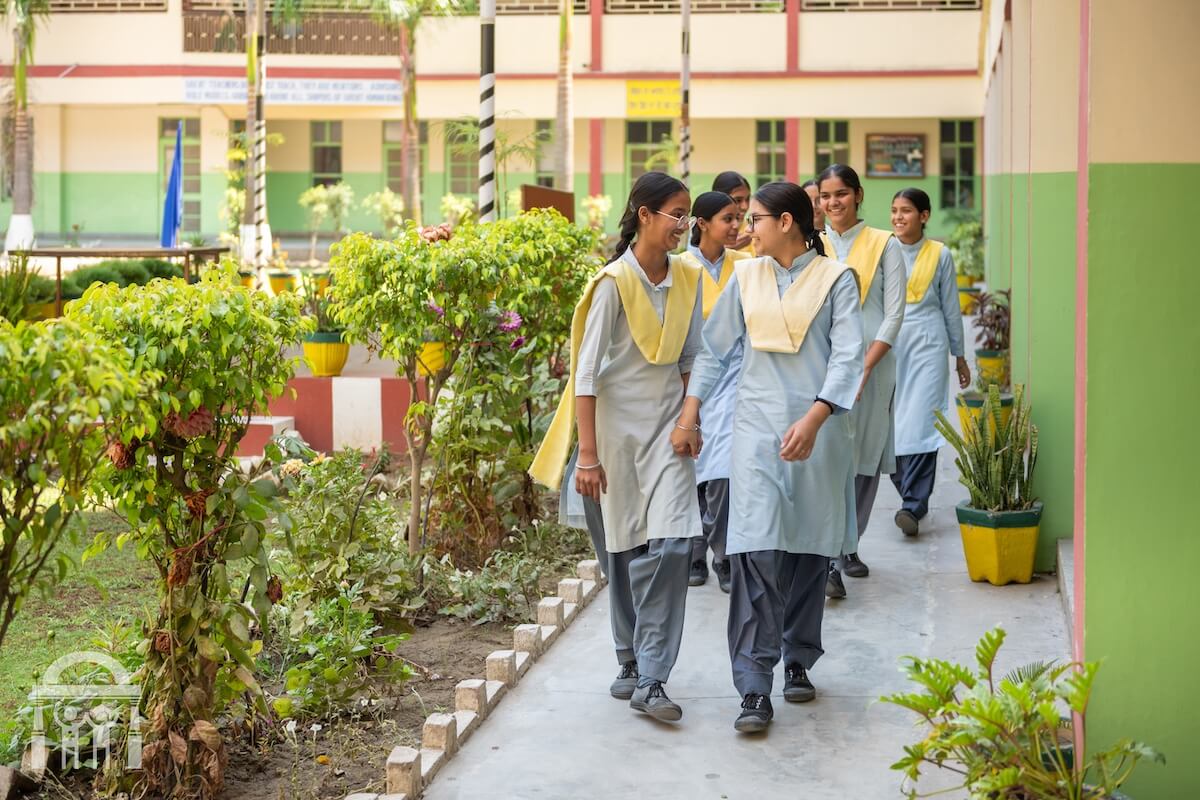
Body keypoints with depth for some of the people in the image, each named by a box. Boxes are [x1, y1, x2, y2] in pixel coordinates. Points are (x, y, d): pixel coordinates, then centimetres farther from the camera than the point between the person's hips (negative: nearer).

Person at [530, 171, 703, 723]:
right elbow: (586, 373, -12)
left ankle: (650, 680, -6)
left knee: (671, 544, -10)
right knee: (625, 548, 6)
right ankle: (631, 662, 24)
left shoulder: (687, 280, 3)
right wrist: (588, 456, -15)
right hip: (618, 424, -3)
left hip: (668, 425, 3)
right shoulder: (614, 283, -12)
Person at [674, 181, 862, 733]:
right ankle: (754, 689, -12)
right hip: (757, 425, 1)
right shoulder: (746, 277, 10)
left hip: (819, 429, -1)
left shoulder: (836, 279, 1)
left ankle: (798, 661, 27)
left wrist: (813, 419, -21)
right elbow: (715, 349, 14)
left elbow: (848, 357, -8)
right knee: (756, 550, -11)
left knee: (809, 549, 7)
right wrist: (689, 416, 5)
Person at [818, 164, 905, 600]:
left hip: (872, 361, 0)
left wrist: (865, 367, -11)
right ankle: (831, 560, -6)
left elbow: (894, 314, -1)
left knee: (865, 457, 6)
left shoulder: (885, 245, 3)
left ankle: (848, 546, 21)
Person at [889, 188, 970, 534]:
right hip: (888, 345, 2)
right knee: (890, 424, 2)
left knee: (920, 423, -12)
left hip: (927, 343, -2)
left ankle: (912, 506, -13)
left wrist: (959, 357, 14)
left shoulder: (940, 255, 5)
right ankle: (912, 494, 19)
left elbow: (951, 308, 12)